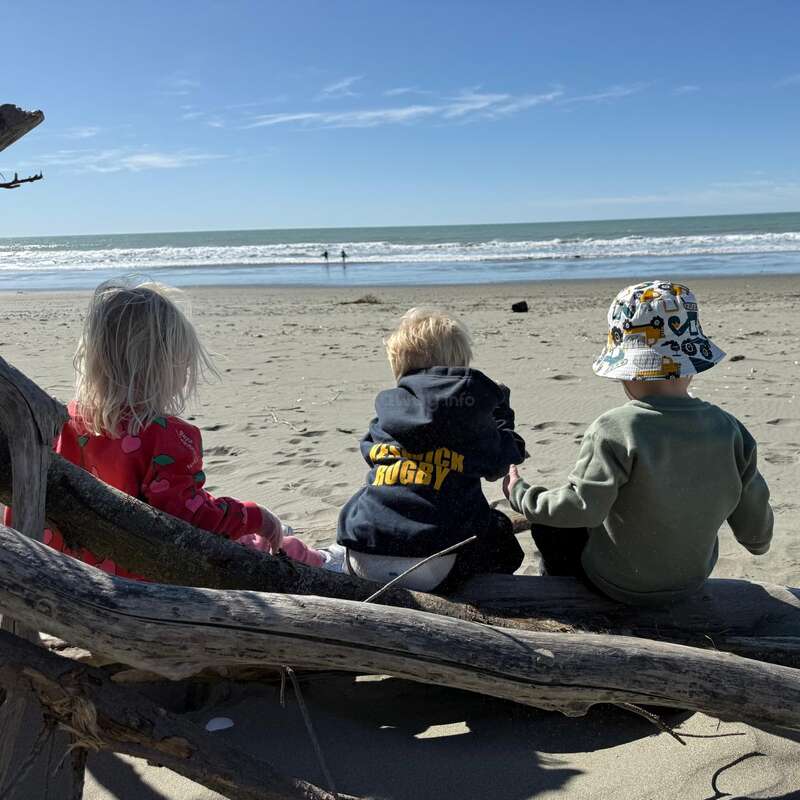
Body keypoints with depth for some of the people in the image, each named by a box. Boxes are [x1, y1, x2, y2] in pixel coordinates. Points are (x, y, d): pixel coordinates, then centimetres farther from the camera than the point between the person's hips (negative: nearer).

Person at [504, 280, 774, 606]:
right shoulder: (729, 429, -13)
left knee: (548, 523, 17)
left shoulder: (614, 431, -28)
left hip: (619, 586, -5)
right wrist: (759, 542, 20)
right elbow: (753, 514, -3)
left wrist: (521, 495, -12)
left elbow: (583, 508, -29)